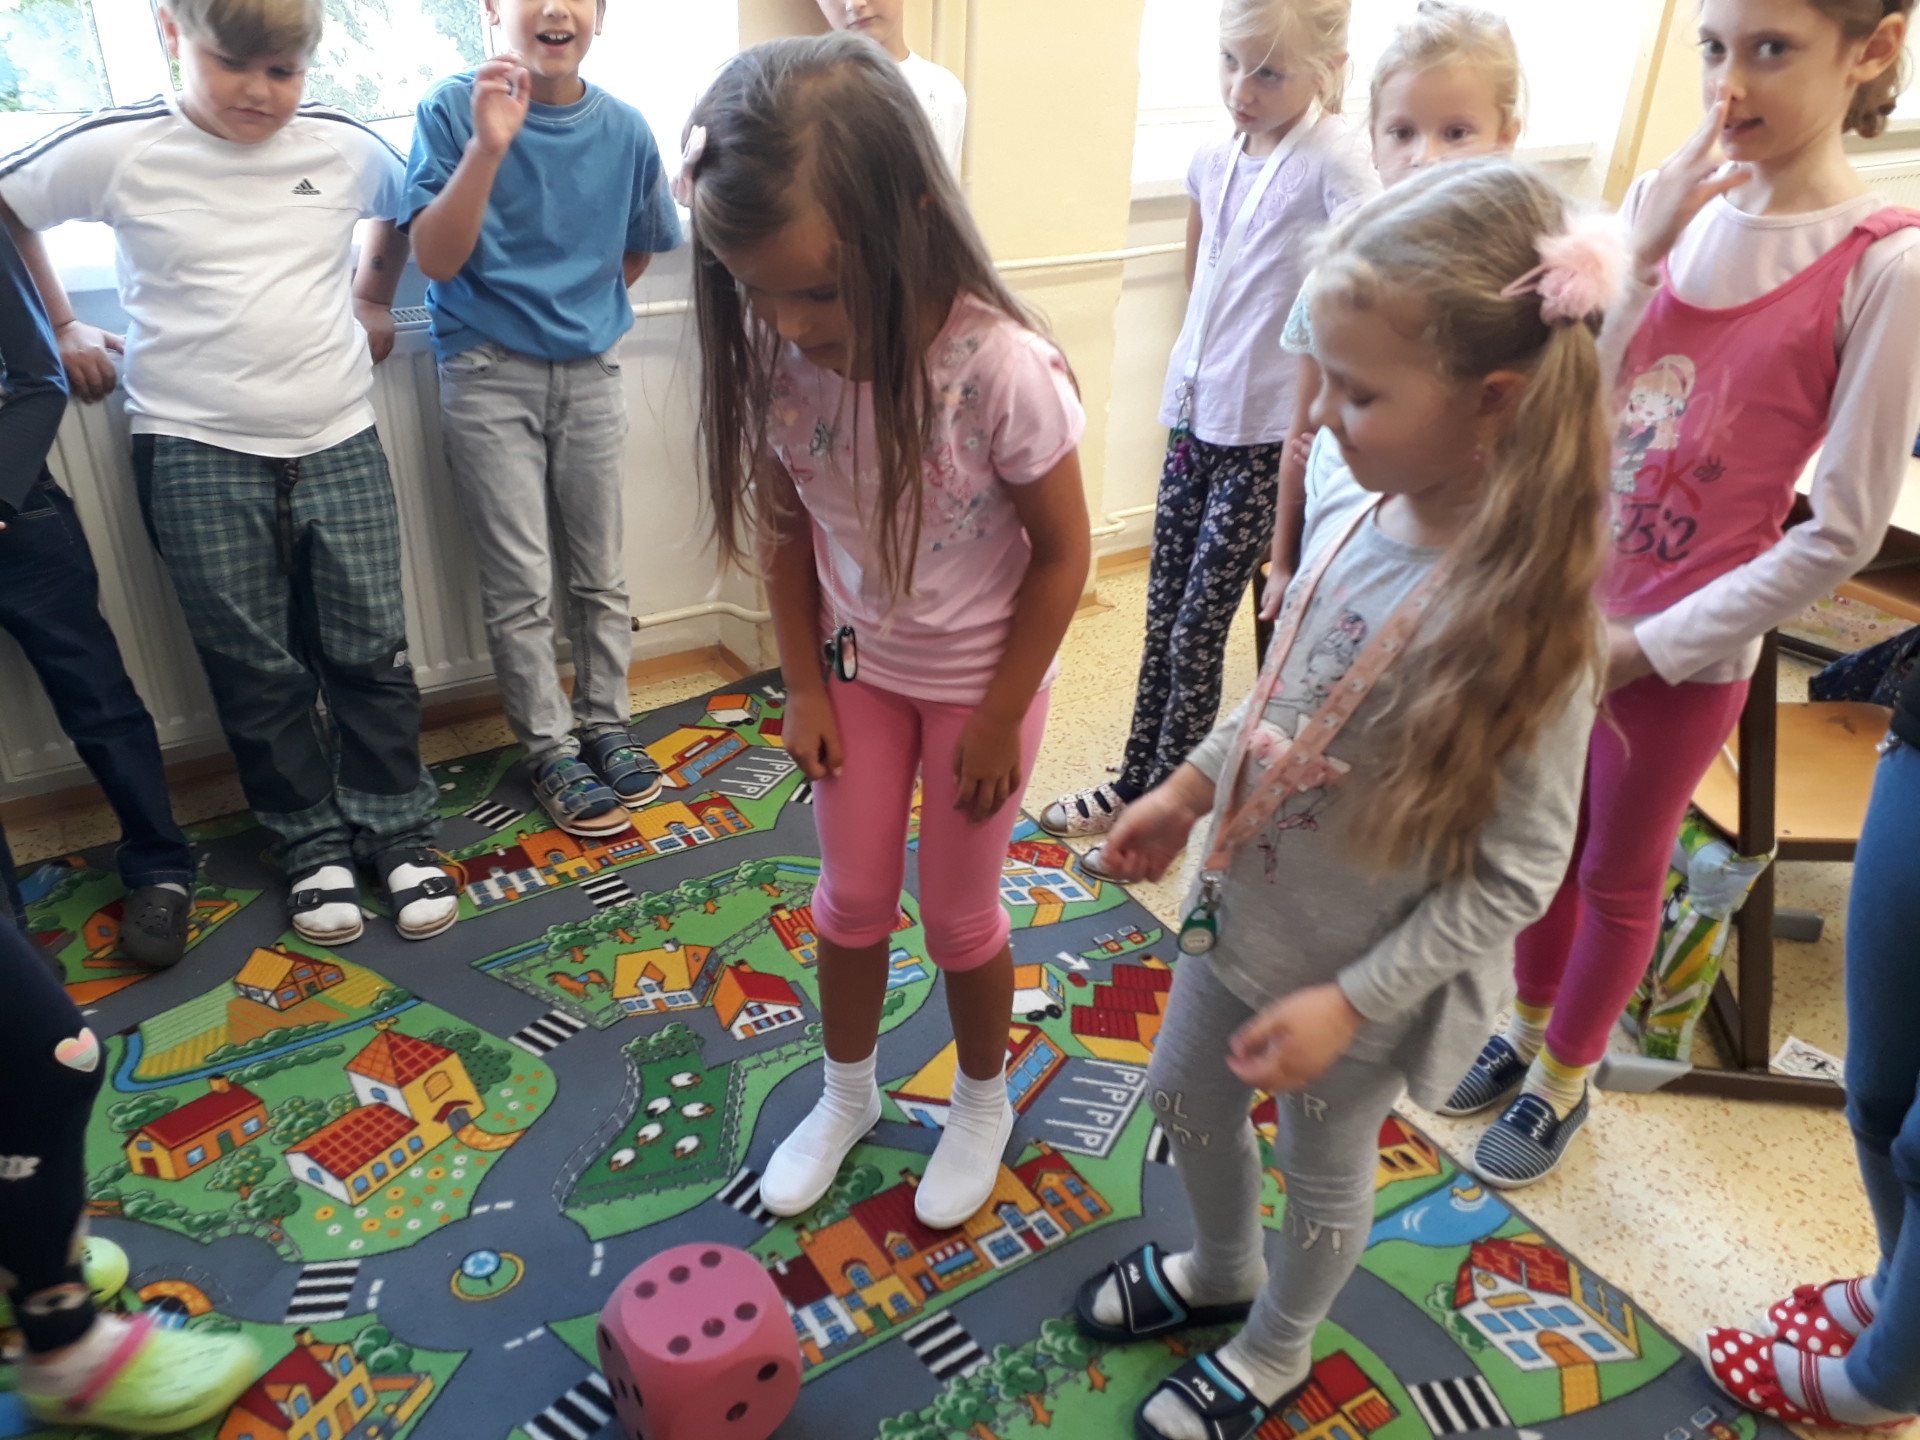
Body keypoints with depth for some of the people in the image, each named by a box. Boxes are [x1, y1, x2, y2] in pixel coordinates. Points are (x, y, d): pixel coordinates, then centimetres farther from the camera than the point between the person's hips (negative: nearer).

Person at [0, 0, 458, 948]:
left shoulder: (346, 147, 3)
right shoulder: (116, 151, -3)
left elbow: (403, 212, 25)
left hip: (339, 443, 2)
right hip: (197, 454, -1)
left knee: (371, 650, 4)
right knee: (254, 669, 5)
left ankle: (399, 832, 18)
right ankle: (312, 844, 19)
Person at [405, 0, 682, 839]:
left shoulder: (623, 130, -2)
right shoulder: (454, 110, -9)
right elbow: (435, 259, -17)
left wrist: (581, 311, 8)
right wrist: (489, 146, -25)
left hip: (589, 370, 3)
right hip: (489, 375, -3)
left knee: (602, 571, 10)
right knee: (520, 583, 0)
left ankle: (605, 724, 25)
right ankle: (551, 749, 14)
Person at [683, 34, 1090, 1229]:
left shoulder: (1000, 368, -31)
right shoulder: (772, 358, -19)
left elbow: (1063, 552, -18)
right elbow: (787, 529, -4)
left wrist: (997, 719, -11)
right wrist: (805, 685, 0)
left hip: (980, 679, -3)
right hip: (858, 668, 4)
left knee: (959, 915, 13)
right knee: (852, 899, 18)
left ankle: (983, 1105, 43)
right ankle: (848, 1095, 44)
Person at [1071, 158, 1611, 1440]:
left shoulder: (1520, 619, -30)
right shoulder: (1352, 502, -12)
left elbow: (1515, 876, -22)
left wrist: (1352, 1000, -21)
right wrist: (1190, 785, 2)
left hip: (1368, 975, -6)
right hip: (1244, 906, 6)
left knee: (1322, 1173, 21)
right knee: (1187, 1098, 27)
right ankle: (1219, 1269, 59)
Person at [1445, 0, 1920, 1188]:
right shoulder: (1674, 200, -3)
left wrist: (1644, 645, -13)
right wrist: (1632, 257, -16)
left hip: (1683, 647, -4)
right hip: (1564, 601, 4)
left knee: (1619, 876, 16)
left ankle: (1565, 1077, 40)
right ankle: (1529, 1028, 46)